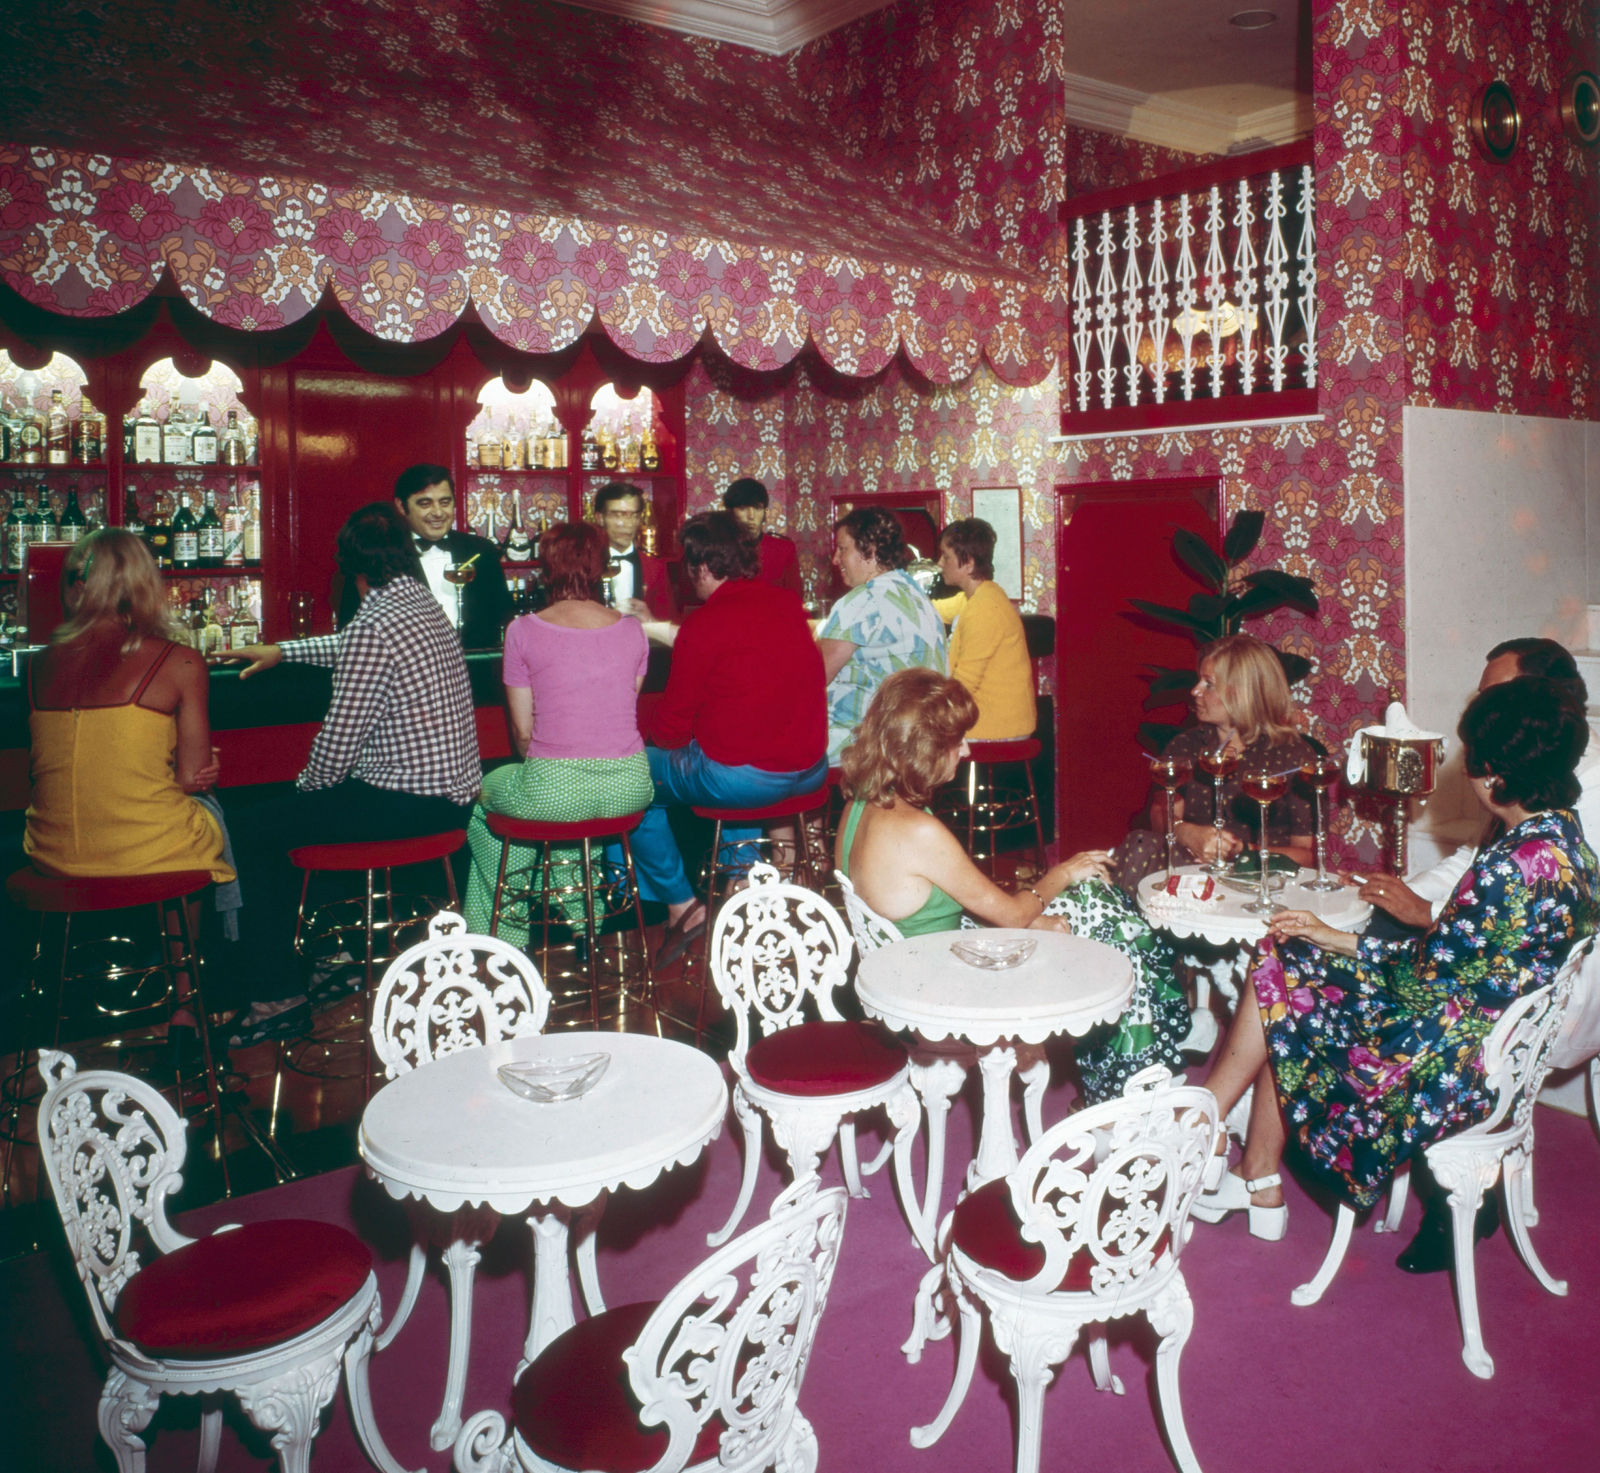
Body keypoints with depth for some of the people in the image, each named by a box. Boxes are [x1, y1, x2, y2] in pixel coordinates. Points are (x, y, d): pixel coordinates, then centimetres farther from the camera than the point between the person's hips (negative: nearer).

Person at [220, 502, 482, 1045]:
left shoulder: (374, 626, -19)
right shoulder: (425, 605, 10)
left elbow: (337, 746, -17)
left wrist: (307, 785, 3)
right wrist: (282, 650, 39)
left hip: (409, 805, -9)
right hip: (454, 794, 9)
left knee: (259, 830, 1)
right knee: (298, 809, 25)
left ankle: (275, 993, 5)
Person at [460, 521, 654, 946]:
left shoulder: (524, 631, -5)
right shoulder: (631, 630, 5)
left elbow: (522, 729, 1)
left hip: (555, 793, -4)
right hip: (629, 788, 4)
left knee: (484, 795, 28)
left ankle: (507, 932, 36)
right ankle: (582, 913, 45)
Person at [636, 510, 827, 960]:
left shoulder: (703, 626, -15)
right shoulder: (788, 603, 5)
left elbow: (670, 728, -8)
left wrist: (659, 738, 15)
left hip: (741, 779, -7)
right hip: (811, 771, 7)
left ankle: (681, 905, 16)